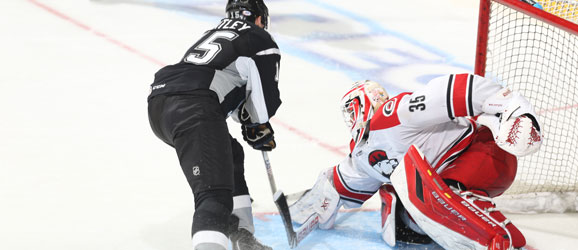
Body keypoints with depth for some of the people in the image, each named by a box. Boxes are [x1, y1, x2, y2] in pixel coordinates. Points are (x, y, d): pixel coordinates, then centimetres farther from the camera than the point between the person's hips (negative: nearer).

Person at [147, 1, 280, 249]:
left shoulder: (213, 34, 34)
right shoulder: (261, 41, 12)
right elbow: (266, 98, 10)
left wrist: (246, 119, 36)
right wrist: (258, 129, 28)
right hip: (192, 110, -8)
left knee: (231, 156, 31)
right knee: (214, 195, -20)